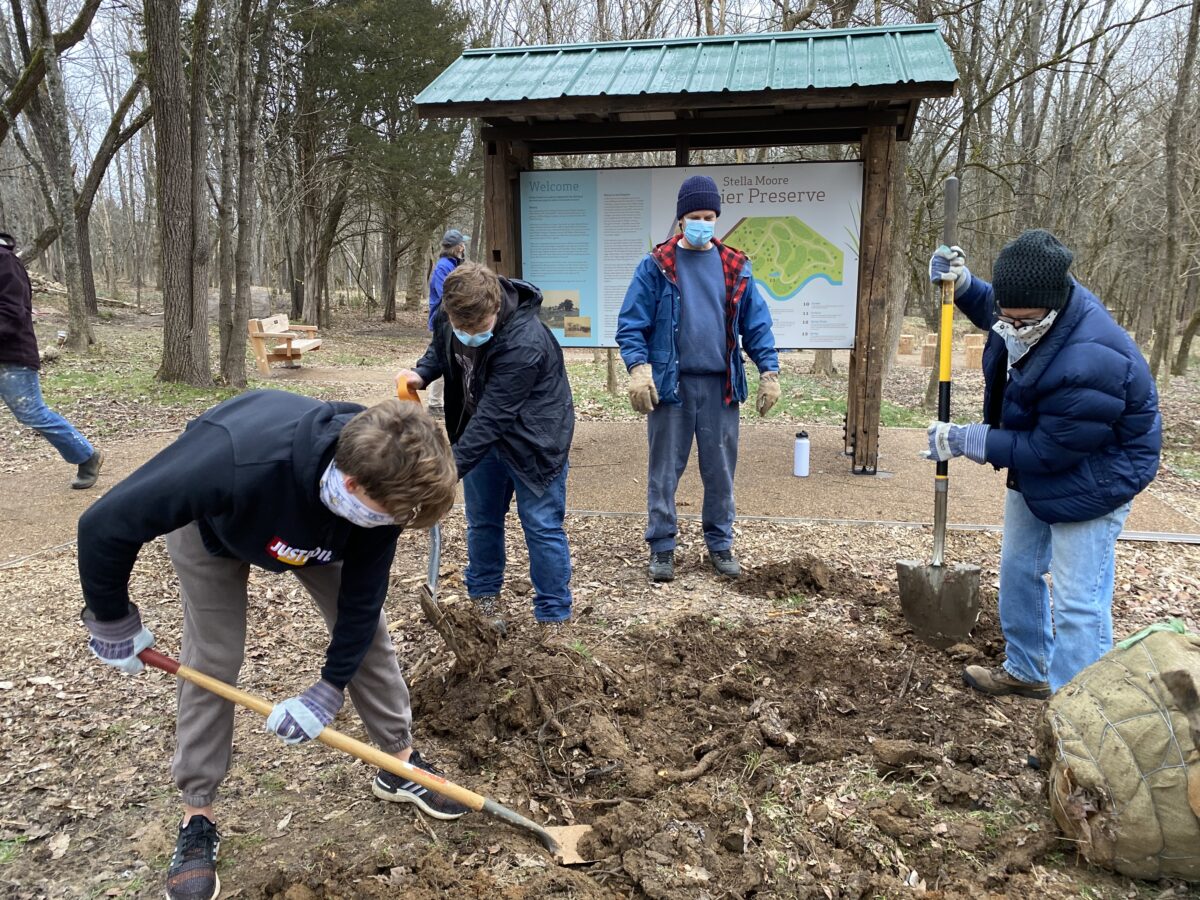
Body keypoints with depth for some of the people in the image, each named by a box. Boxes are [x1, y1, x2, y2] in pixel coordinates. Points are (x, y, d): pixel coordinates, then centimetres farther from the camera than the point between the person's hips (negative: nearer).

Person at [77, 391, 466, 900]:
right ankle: (197, 818, 14)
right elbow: (106, 525, -35)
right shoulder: (235, 458, -49)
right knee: (212, 659, -5)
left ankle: (400, 765, 19)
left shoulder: (380, 480, -34)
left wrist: (329, 691, -17)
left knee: (368, 629, 0)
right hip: (211, 525, -3)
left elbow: (362, 598, -20)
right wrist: (112, 621, -20)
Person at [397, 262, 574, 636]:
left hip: (533, 441, -6)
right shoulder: (448, 318, -14)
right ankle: (484, 598, 34)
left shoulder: (525, 345, -36)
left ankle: (554, 618, 12)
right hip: (482, 435, 7)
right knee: (482, 521, 15)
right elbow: (440, 350, 9)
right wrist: (421, 373, -13)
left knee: (542, 526, -2)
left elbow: (492, 416, -35)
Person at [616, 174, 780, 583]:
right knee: (665, 469, 5)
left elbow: (757, 323, 9)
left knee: (721, 469, 9)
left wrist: (769, 370, 2)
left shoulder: (736, 267, 7)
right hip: (670, 382, -2)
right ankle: (662, 547, 17)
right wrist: (638, 366, -17)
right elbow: (631, 323, -4)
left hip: (720, 385, 2)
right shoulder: (656, 265, -1)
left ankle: (720, 544, 24)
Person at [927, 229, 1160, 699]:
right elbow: (992, 311, 14)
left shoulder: (1090, 364, -39)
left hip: (1092, 478, -9)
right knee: (1018, 570, 21)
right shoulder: (1038, 306, -12)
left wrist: (966, 441, -23)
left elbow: (1049, 451, -31)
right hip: (1034, 467, 10)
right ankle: (1026, 669, 41)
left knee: (1078, 602, -6)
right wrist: (962, 284, -6)